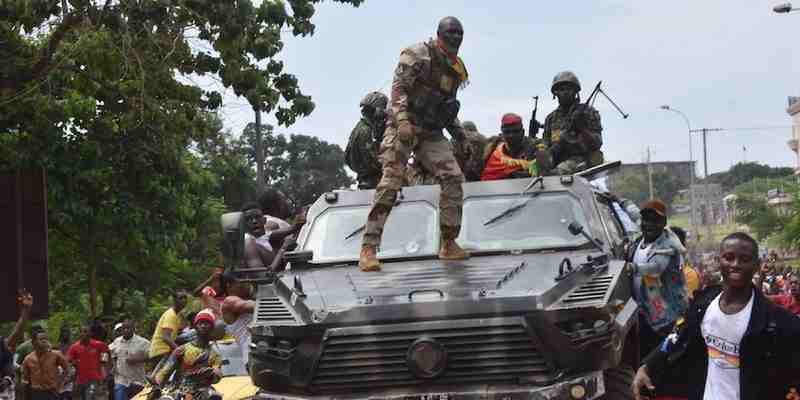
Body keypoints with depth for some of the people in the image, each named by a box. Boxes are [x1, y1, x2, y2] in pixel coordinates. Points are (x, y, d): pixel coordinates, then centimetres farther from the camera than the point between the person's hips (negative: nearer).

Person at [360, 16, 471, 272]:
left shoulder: (455, 68, 18)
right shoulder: (419, 54, -5)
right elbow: (398, 87, -15)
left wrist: (456, 128, 16)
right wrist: (402, 119, -26)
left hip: (431, 133, 7)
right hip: (404, 127, -7)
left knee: (453, 177, -8)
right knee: (390, 183, -14)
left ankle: (449, 245, 0)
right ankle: (368, 249, -15)